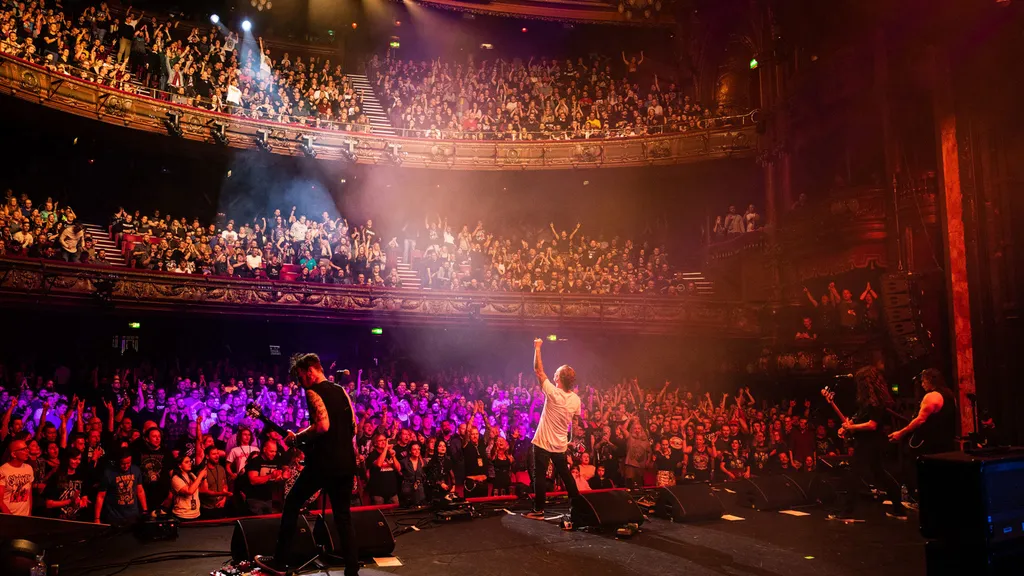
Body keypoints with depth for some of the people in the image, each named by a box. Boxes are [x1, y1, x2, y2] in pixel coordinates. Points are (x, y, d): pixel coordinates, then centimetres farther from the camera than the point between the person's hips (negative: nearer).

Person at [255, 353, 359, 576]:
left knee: (292, 504, 12)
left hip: (324, 462, -7)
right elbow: (353, 427, 14)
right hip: (347, 462, 7)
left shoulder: (313, 392, -9)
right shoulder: (341, 391, 14)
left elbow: (323, 425, -22)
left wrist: (296, 438, -9)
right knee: (343, 515, 14)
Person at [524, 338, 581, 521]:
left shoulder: (553, 393, -21)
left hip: (543, 443, -6)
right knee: (565, 474, 21)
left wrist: (537, 348, -9)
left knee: (539, 476, 2)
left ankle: (539, 510, 6)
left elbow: (538, 370, -16)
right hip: (560, 445, 6)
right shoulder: (576, 399, -4)